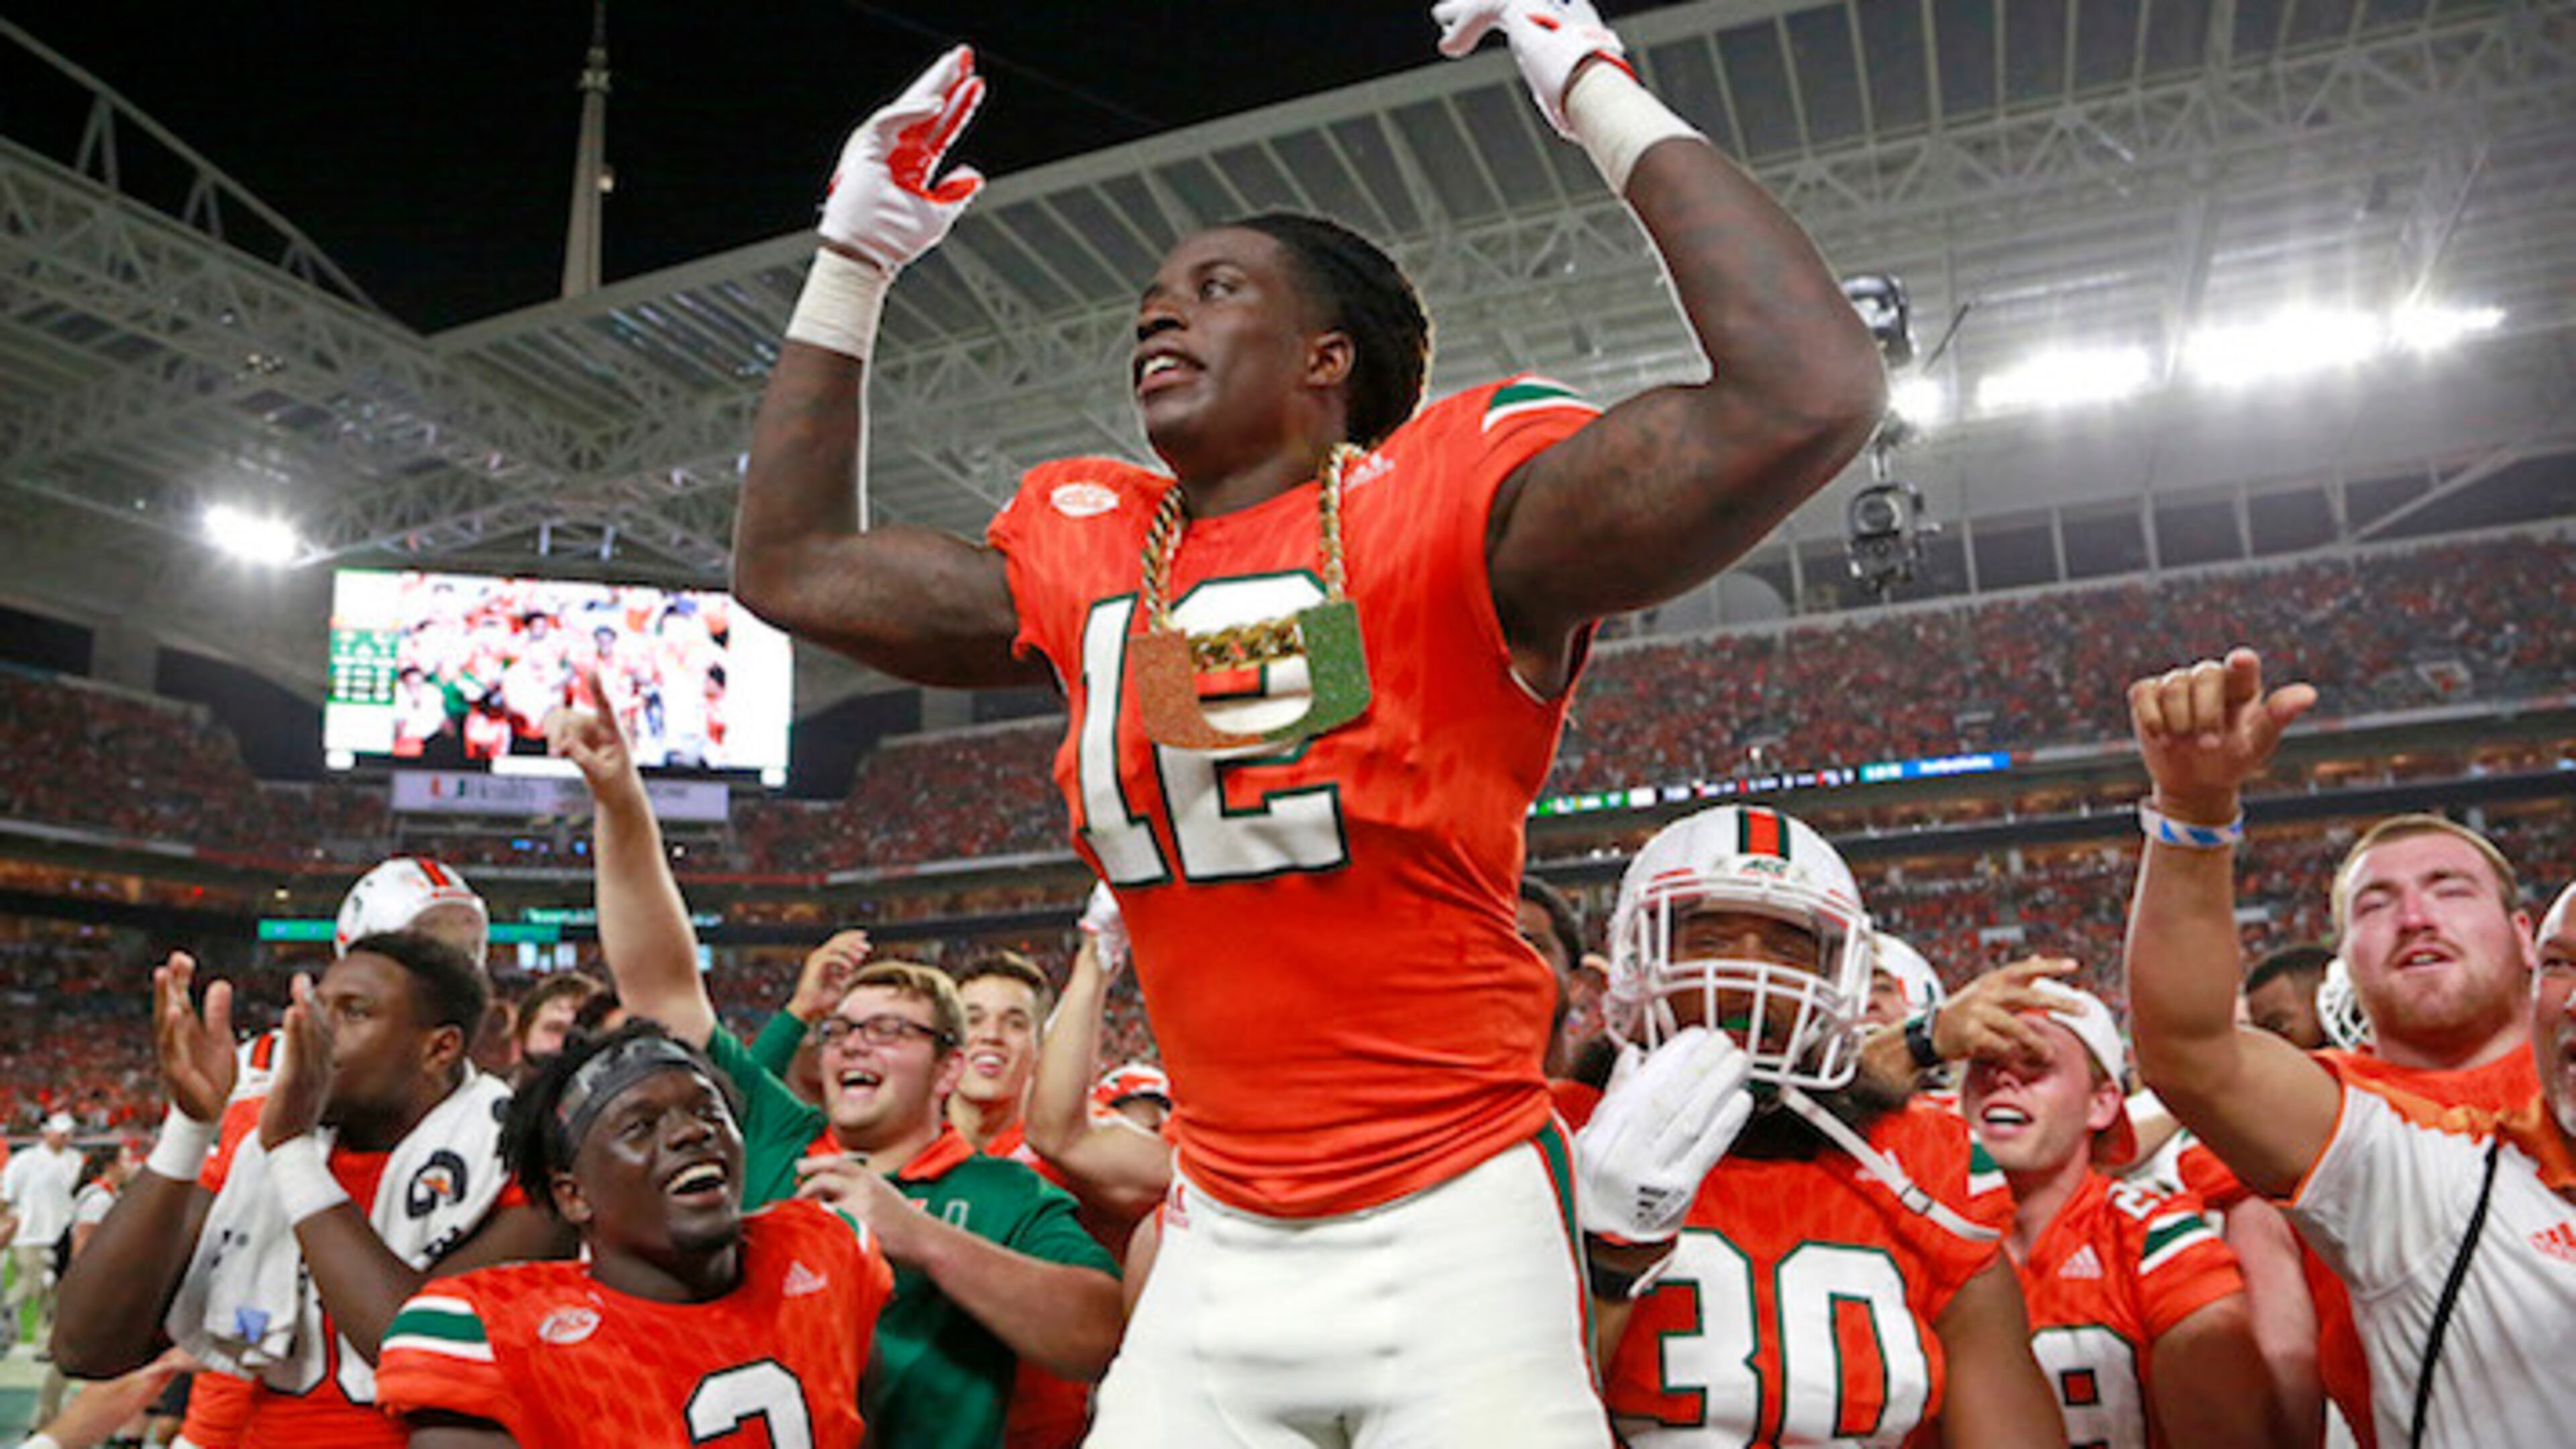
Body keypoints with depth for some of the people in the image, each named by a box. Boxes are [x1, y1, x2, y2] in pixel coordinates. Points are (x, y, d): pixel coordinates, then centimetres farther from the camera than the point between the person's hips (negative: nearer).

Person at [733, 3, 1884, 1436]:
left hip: (1452, 1223, -5)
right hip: (1218, 1239, 6)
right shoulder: (1088, 551, 7)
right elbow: (792, 567, 18)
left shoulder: (1439, 502, -11)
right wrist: (853, 264, 18)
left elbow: (1811, 397, -25)